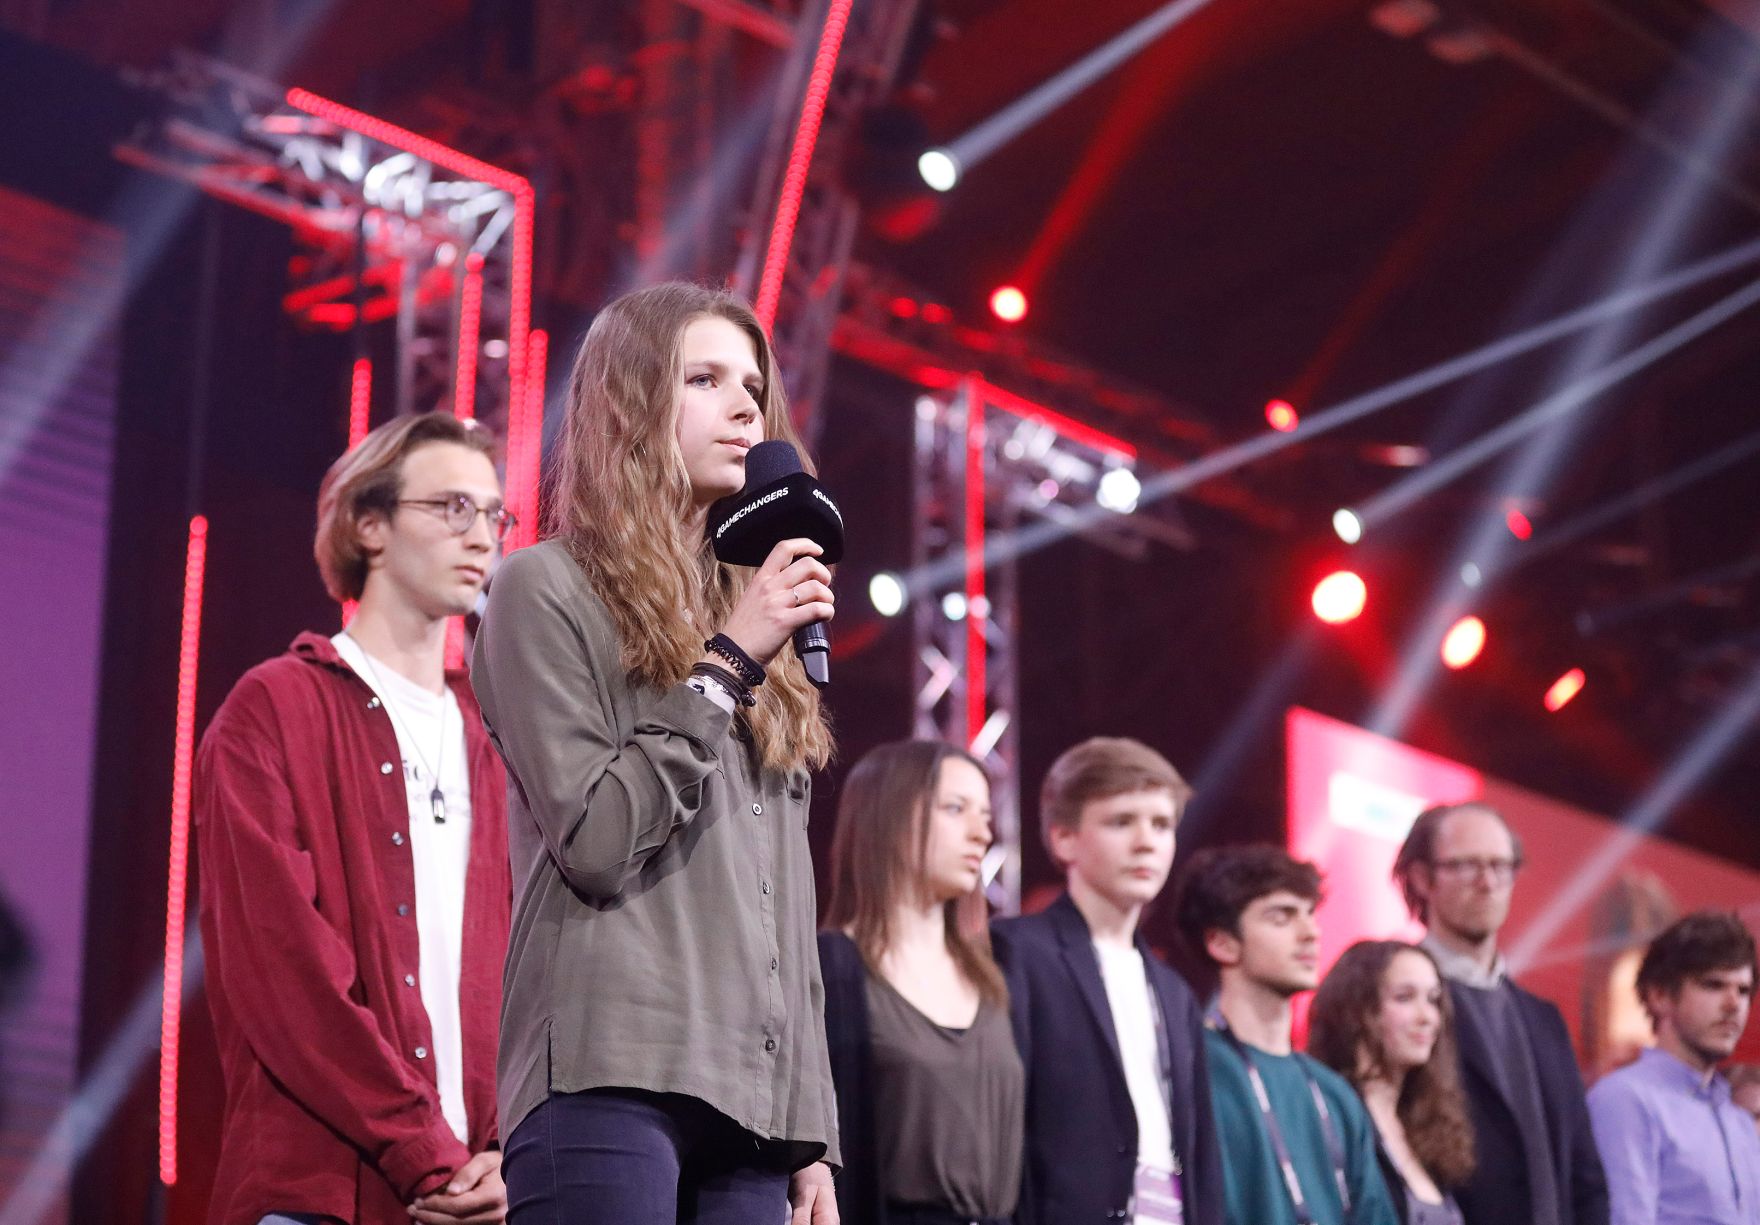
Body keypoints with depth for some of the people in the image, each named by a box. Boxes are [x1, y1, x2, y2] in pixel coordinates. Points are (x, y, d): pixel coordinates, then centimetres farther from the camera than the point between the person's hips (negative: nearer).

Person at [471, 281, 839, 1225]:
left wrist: (811, 1132, 14)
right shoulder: (546, 590, 3)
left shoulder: (753, 613, 23)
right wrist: (727, 663, -7)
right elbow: (595, 841, -9)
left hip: (752, 1094, 6)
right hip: (611, 1079, -6)